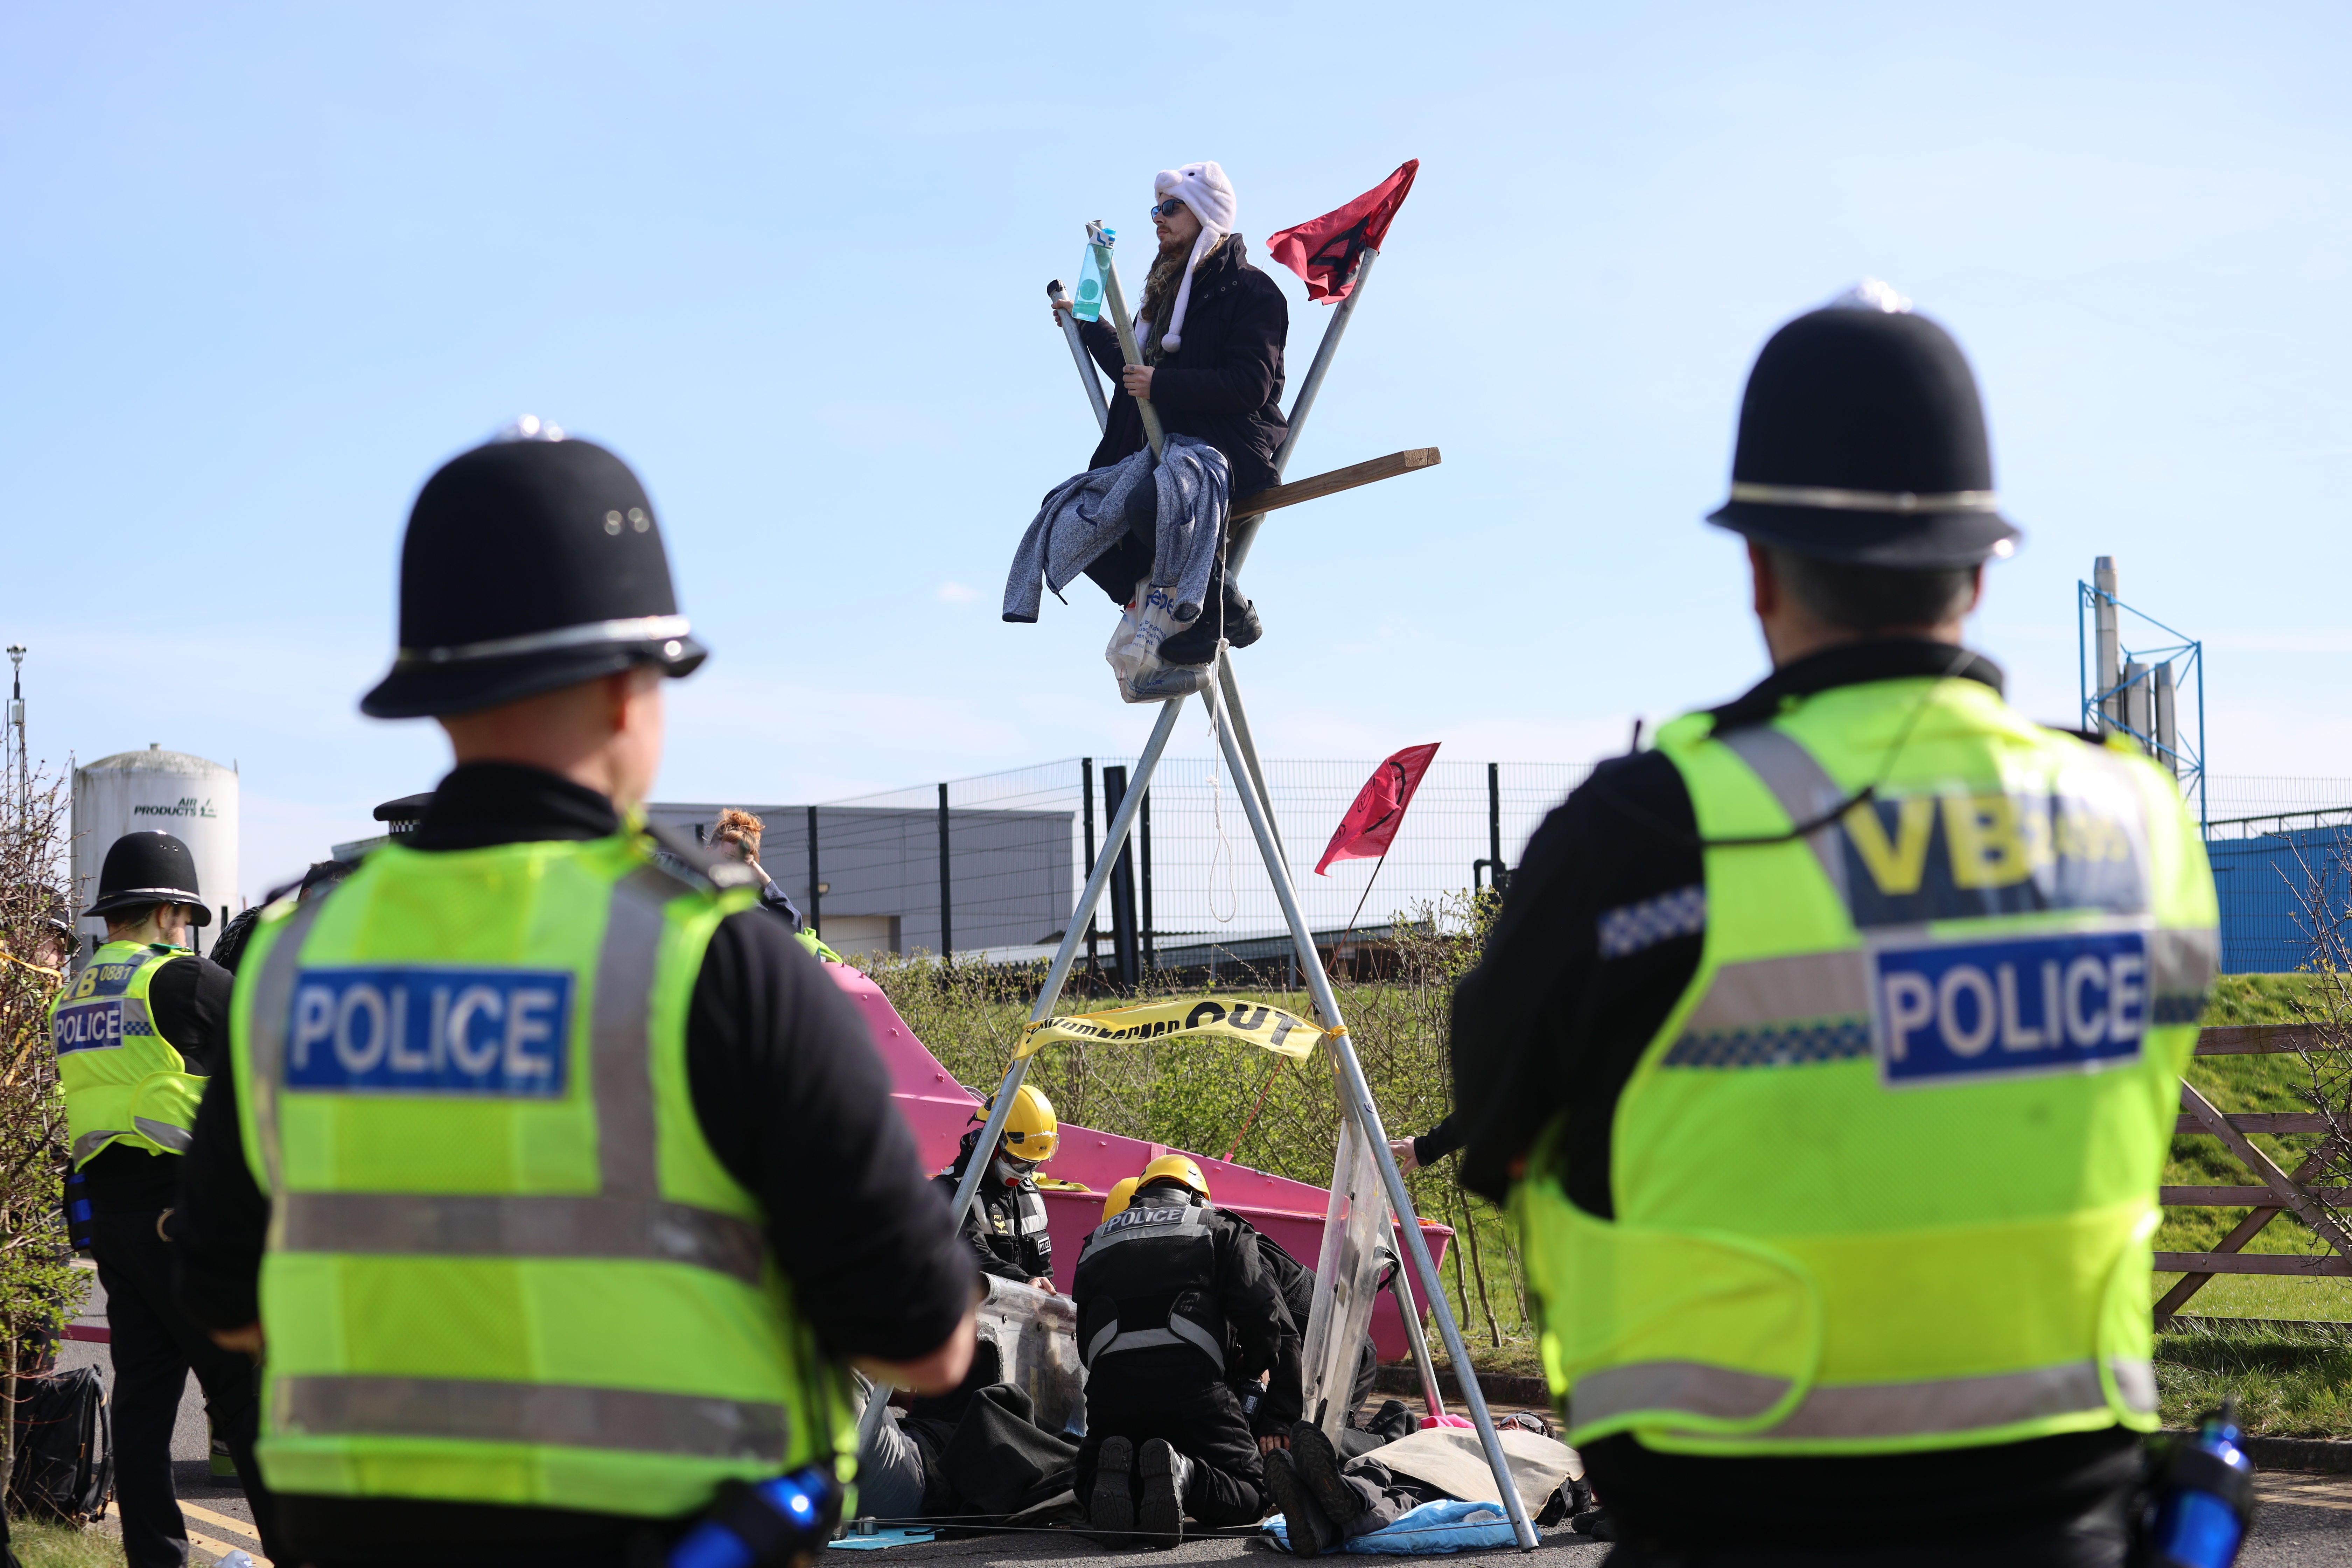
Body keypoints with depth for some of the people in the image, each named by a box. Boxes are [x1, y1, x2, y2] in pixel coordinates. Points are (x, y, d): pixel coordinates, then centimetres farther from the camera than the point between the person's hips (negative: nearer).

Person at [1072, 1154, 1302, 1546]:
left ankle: (1116, 1471, -14)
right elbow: (1270, 1324, 11)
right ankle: (1184, 1474, -23)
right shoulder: (1219, 1230, 20)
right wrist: (1277, 1419, 14)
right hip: (1192, 1388, -3)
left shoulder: (1097, 1242, 30)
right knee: (1250, 1496, 11)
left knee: (1092, 1494, 24)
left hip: (1108, 1392, 3)